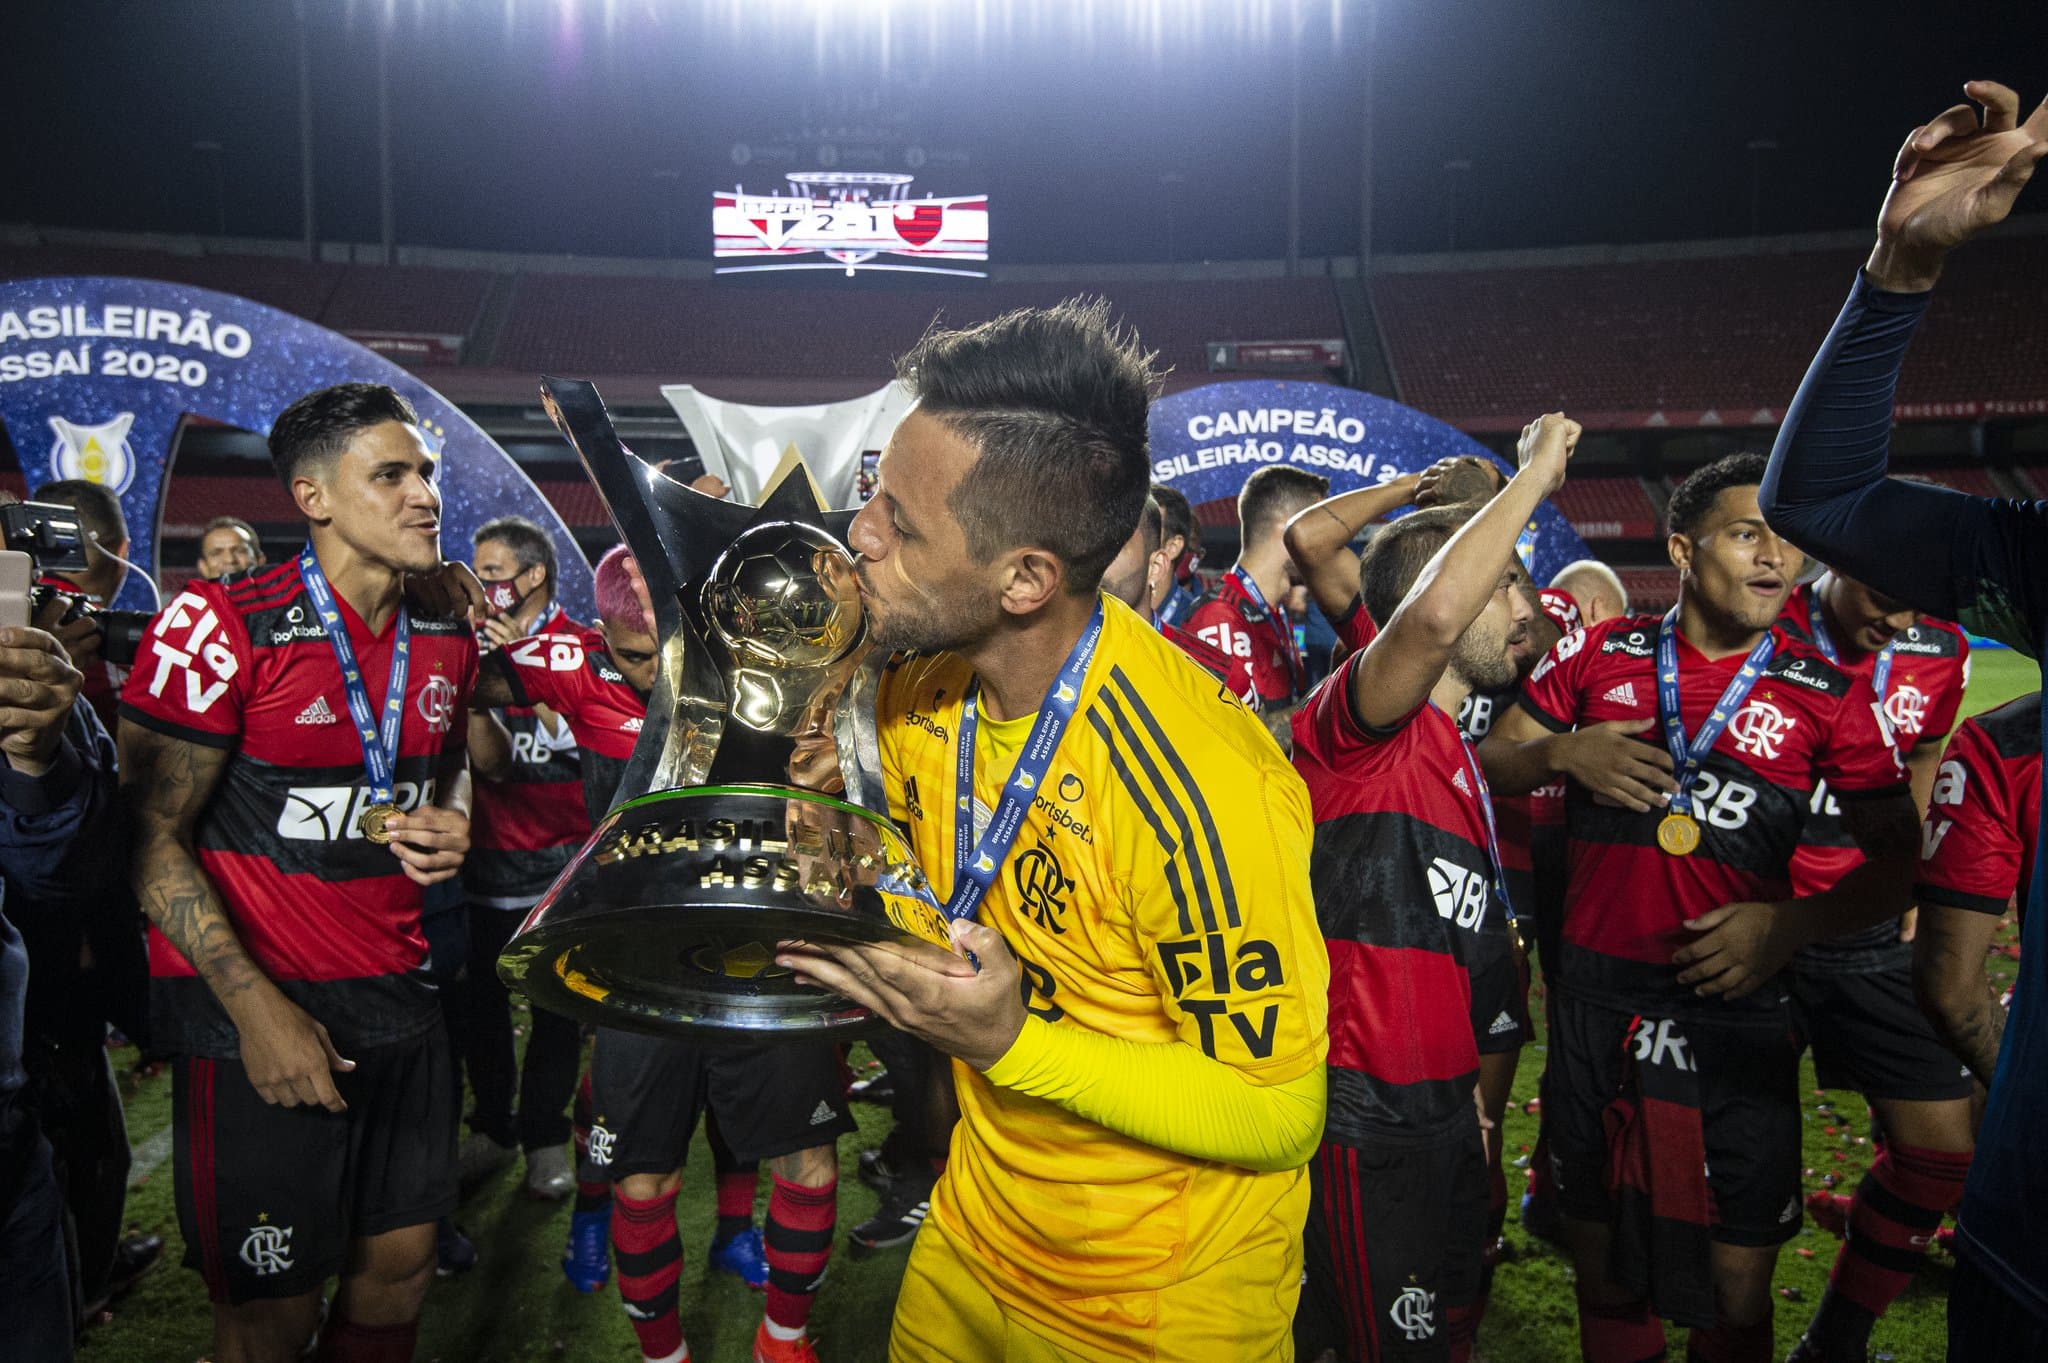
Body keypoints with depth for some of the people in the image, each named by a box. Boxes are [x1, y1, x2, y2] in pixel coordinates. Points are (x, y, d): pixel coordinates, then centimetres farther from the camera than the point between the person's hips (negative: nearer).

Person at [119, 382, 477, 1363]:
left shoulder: (449, 635, 5)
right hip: (255, 1002, -5)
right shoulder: (220, 627, -13)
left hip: (398, 994, 6)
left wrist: (452, 822, -1)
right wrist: (254, 1005, -19)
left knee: (402, 1264, 14)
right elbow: (151, 833, -12)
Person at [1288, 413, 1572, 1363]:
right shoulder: (1359, 722, -13)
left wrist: (1466, 1088, 20)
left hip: (1438, 1106, 10)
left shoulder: (1453, 754, 16)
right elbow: (1433, 612, -36)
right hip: (1366, 1115, -9)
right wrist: (1534, 475, -22)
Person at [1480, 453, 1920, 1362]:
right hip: (1595, 998, 1)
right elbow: (1489, 761, 9)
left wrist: (1791, 925, -14)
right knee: (1603, 1276, 16)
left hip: (1736, 1010, -1)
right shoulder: (1599, 656, 3)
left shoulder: (1828, 696, -1)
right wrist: (1563, 753, -11)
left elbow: (1896, 857, 2)